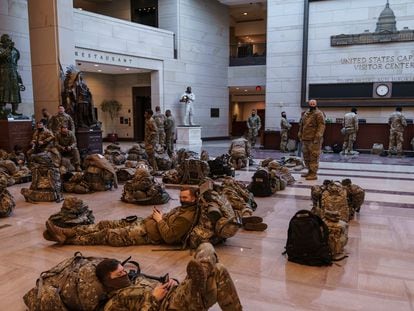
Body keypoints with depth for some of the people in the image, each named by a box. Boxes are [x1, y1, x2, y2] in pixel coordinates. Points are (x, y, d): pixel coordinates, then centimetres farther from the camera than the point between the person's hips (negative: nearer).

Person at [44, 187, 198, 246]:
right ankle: (65, 232, -2)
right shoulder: (183, 208, 13)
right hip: (143, 223, 9)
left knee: (108, 234, -12)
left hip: (148, 234, -9)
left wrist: (160, 220, -16)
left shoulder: (186, 218, -18)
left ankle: (67, 239, -5)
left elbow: (169, 237, -25)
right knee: (105, 224, 0)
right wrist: (158, 216, 7)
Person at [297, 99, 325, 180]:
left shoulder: (319, 114, -7)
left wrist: (318, 136, -22)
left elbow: (321, 126, -14)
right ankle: (309, 171, 26)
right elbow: (302, 125, 24)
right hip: (305, 139, 8)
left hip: (314, 140, -8)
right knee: (306, 156, 14)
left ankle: (314, 174, -3)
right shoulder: (305, 114, 17)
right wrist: (300, 134, 20)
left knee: (313, 156, -7)